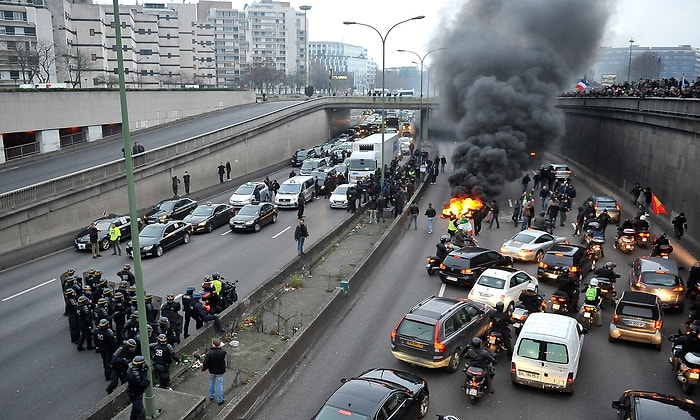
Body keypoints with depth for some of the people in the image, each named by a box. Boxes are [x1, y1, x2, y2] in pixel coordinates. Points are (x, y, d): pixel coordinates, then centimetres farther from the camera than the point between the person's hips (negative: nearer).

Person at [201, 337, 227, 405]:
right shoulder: (223, 352, -22)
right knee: (219, 385, 12)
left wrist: (204, 369, 2)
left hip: (212, 371, 1)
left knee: (212, 383, 25)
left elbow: (206, 362, -13)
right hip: (220, 371, -1)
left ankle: (211, 396, 41)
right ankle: (219, 400, 21)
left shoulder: (209, 353, -24)